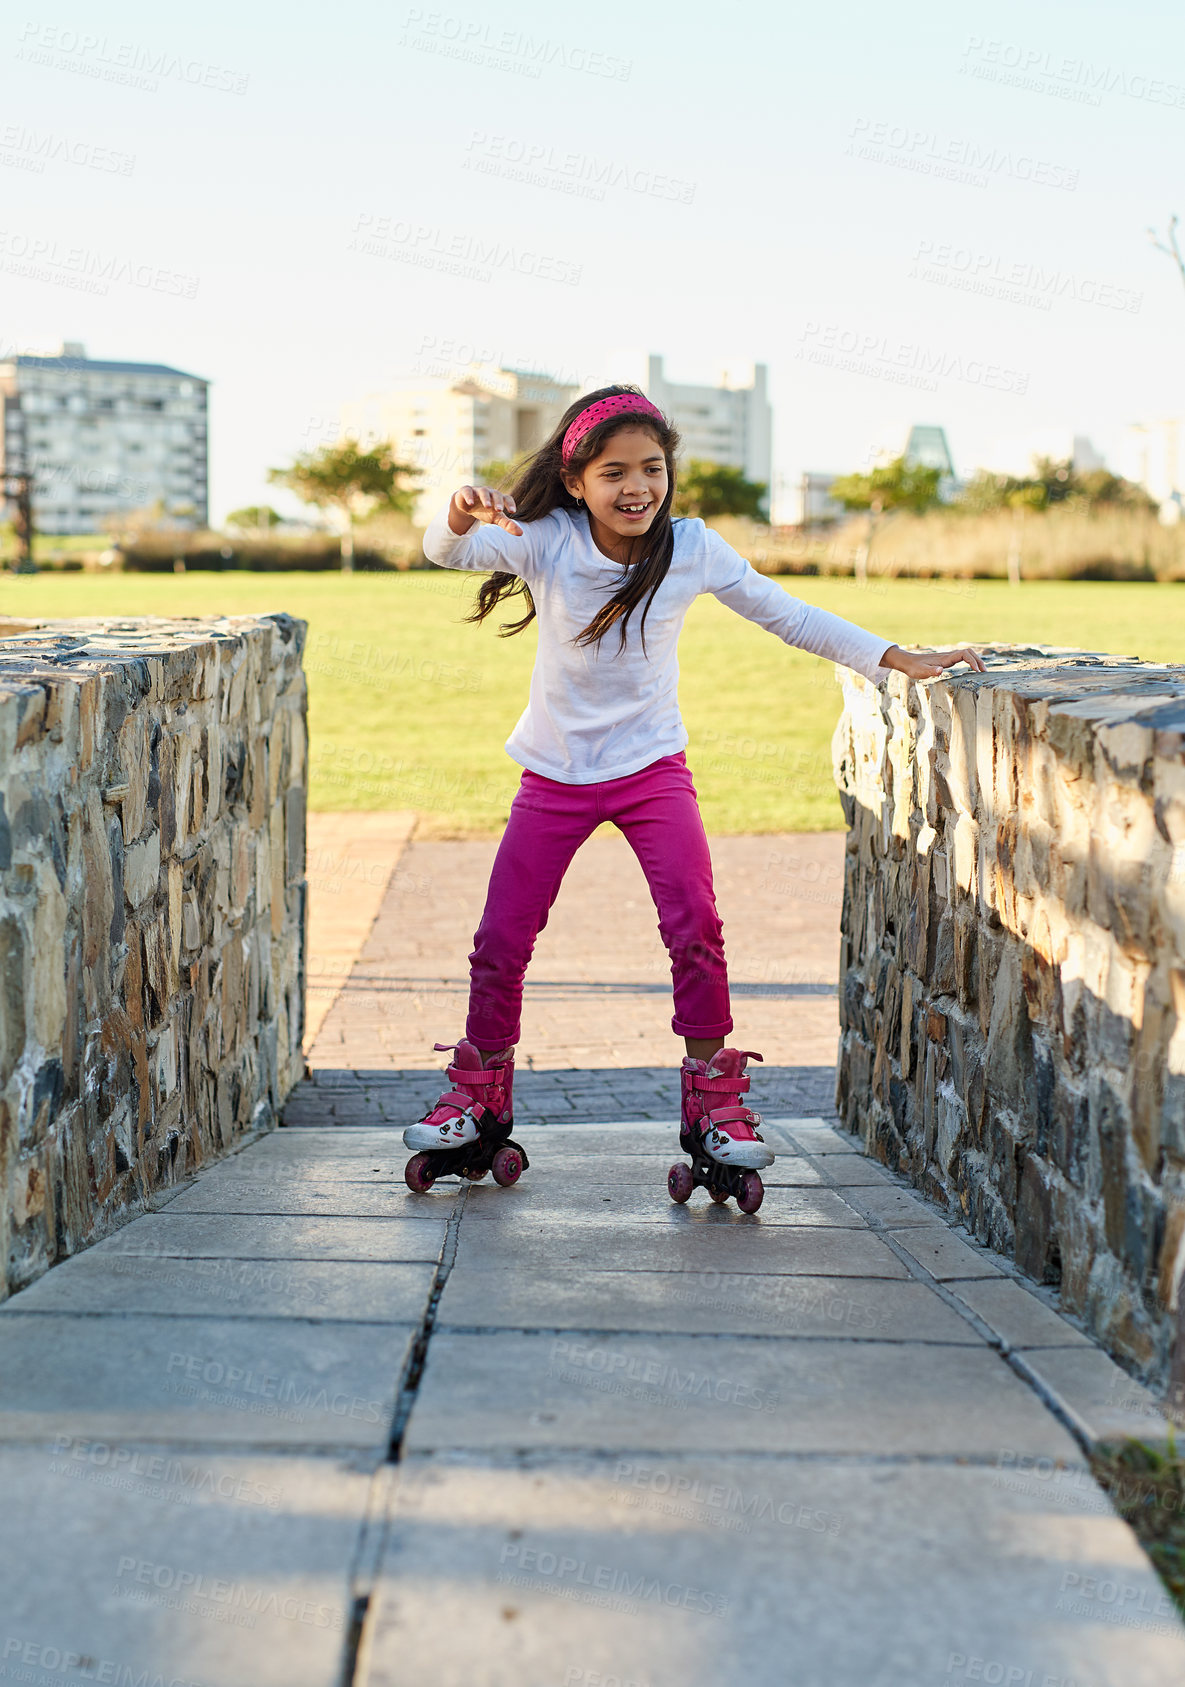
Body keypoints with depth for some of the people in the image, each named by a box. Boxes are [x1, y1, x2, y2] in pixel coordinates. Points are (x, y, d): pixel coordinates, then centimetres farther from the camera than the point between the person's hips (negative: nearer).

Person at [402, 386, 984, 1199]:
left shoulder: (693, 550, -10)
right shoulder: (544, 541, -13)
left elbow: (789, 617, -1)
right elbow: (447, 552, -26)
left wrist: (897, 661, -3)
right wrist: (462, 517, -51)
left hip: (652, 767, 0)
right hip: (555, 773, 1)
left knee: (696, 930, -16)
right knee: (501, 940, 2)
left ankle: (716, 1104, 0)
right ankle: (479, 1093, 24)